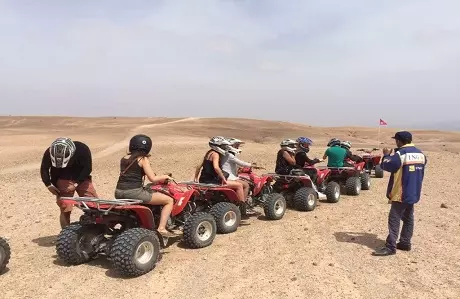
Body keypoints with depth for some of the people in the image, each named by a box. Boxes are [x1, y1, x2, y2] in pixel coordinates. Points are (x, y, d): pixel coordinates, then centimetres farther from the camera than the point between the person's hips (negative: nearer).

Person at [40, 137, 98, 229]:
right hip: (63, 180, 0)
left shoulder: (82, 149, -21)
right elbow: (44, 169, 0)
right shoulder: (49, 153, -16)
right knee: (65, 210, -8)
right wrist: (49, 185, -10)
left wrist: (77, 183, -22)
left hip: (82, 178, 0)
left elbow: (87, 168, -13)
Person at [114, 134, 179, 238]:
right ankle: (161, 229, -5)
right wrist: (165, 177, 8)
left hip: (119, 193, 7)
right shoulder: (143, 159, -4)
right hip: (134, 193, -7)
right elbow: (153, 179, -10)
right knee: (169, 200, 3)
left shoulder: (123, 159, 13)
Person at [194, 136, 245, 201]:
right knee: (239, 185, -12)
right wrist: (223, 178, -24)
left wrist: (195, 179, 25)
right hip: (211, 181, -10)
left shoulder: (208, 153, 14)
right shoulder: (215, 154, -12)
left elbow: (199, 166, 18)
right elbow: (216, 167, -30)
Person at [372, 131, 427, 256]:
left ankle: (390, 247, -6)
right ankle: (405, 243, 24)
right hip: (413, 193, 8)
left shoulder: (400, 154, -18)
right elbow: (420, 172, 19)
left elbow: (386, 166, -14)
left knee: (394, 219, -6)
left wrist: (386, 155, 1)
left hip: (401, 193, -8)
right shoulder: (420, 154, 8)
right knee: (408, 218, 16)